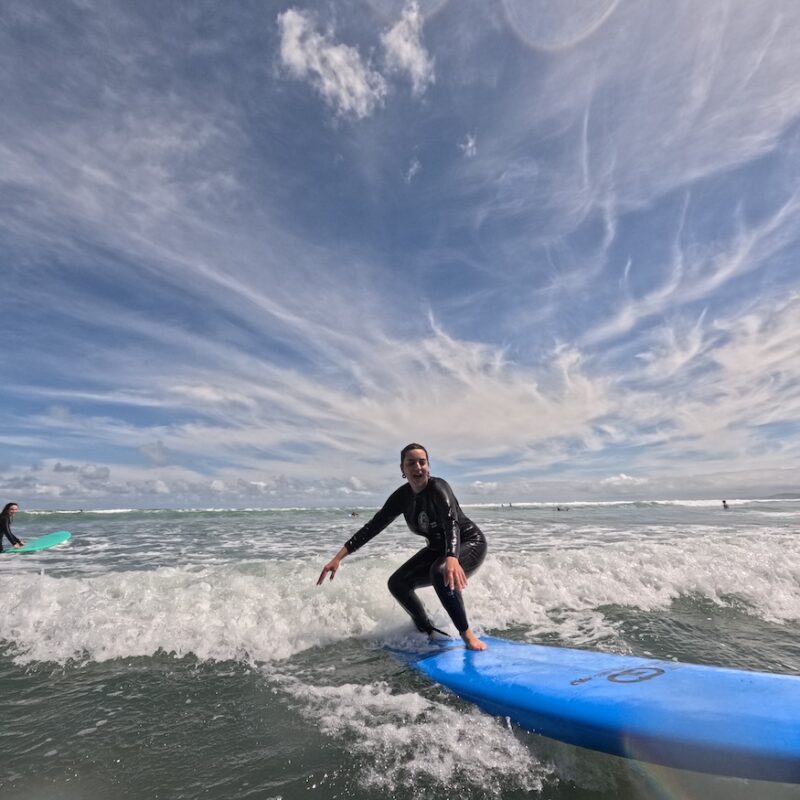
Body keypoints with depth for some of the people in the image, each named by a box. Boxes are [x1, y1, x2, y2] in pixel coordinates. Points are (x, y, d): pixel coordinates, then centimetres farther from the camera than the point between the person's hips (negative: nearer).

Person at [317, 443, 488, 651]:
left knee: (441, 573, -36)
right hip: (438, 548, 7)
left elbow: (452, 523, -43)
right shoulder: (402, 496, -8)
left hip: (470, 543, -7)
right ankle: (429, 633, 13)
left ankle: (467, 634, -19)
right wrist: (338, 558, -12)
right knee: (398, 583, -3)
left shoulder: (438, 488, -27)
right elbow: (373, 526, -7)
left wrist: (452, 559, -63)